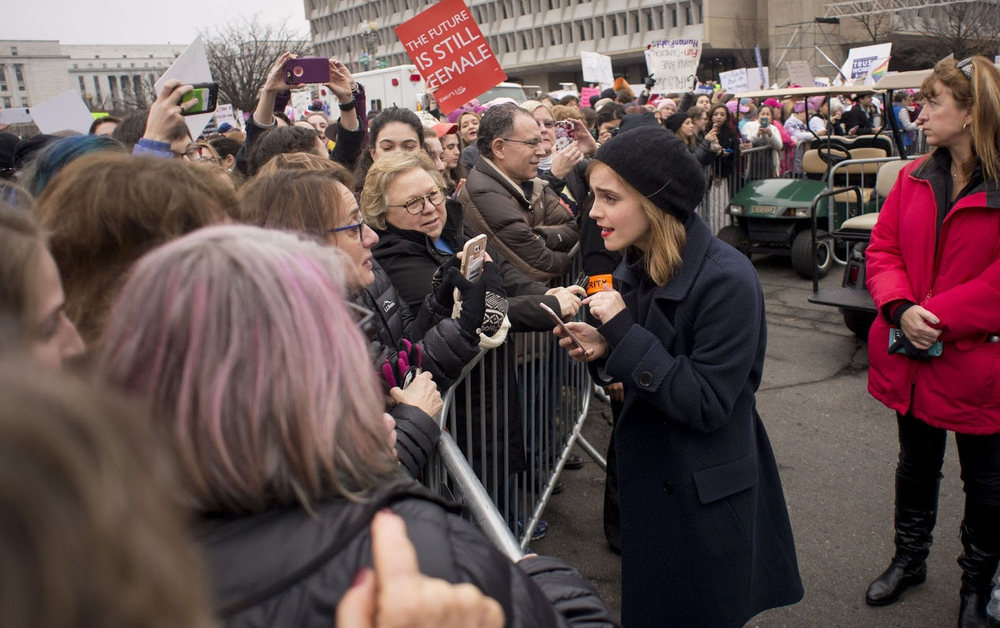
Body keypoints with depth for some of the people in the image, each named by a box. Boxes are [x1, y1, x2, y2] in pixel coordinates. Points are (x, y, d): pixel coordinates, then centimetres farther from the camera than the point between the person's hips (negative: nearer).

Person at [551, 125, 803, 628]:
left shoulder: (727, 280, -25)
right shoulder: (635, 267, -3)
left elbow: (705, 405, -26)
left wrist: (623, 333, -27)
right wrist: (602, 352, -12)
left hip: (707, 496, -7)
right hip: (647, 476, 7)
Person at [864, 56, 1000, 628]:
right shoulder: (914, 179, 2)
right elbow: (882, 251, 1)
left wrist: (936, 316, -21)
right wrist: (901, 308, -15)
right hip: (910, 356, 5)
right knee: (917, 463, 22)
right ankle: (910, 558, 42)